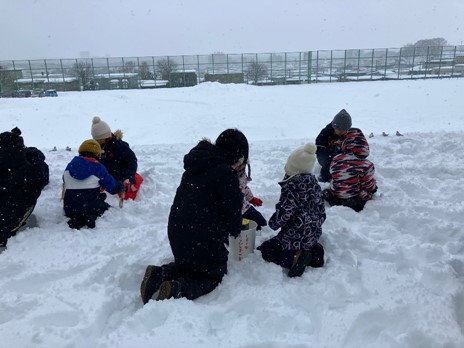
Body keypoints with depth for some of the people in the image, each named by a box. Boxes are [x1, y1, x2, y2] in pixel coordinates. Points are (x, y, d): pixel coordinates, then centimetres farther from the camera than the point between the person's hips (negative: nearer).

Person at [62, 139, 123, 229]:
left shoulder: (69, 166, 6)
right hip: (92, 208, -3)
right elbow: (112, 188, -6)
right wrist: (120, 185, 15)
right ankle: (92, 217, -6)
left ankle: (77, 220, -1)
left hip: (70, 209, 4)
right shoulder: (98, 168, -8)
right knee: (107, 207, 25)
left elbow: (65, 184, 18)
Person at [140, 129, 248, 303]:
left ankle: (160, 275, 3)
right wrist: (235, 230, 11)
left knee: (187, 262, 33)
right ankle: (178, 289, -13)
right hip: (205, 237, -7)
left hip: (177, 230, 8)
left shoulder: (195, 165, 10)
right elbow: (232, 208, -10)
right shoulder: (225, 172, -16)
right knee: (214, 275, 16)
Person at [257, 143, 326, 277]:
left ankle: (295, 257, -15)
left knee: (265, 249, 7)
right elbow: (320, 208, 11)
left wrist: (274, 223, -4)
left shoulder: (291, 186, -22)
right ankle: (313, 250, 7)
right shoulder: (313, 182, 3)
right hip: (313, 234, 8)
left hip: (295, 236, -8)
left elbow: (284, 211, -24)